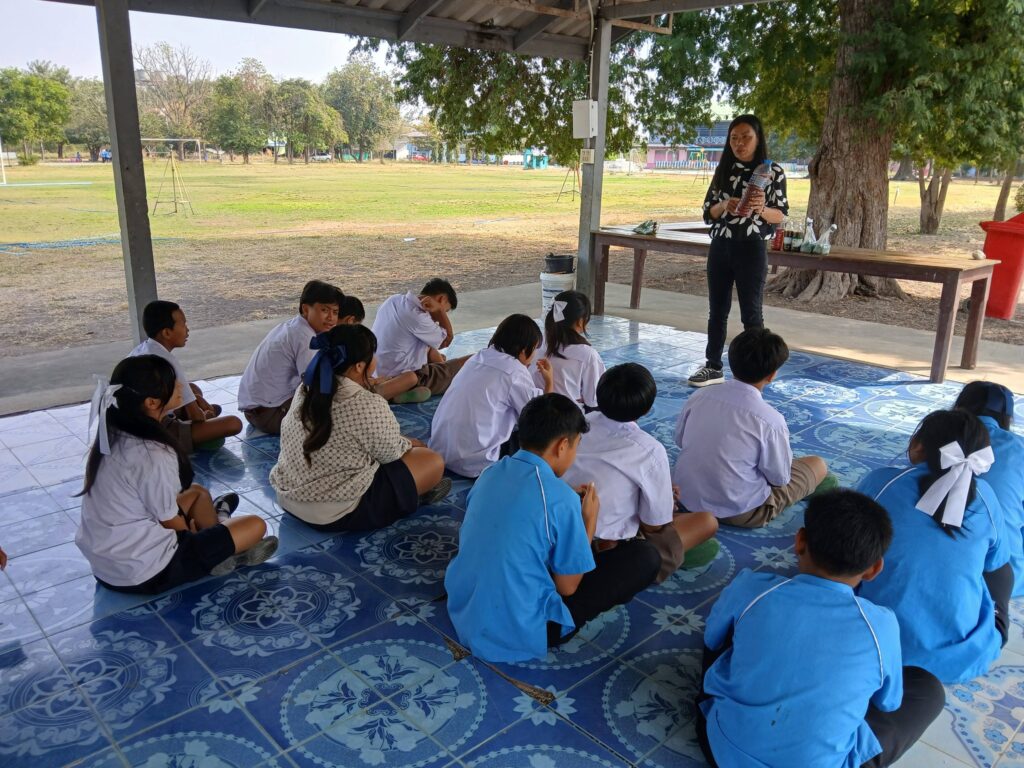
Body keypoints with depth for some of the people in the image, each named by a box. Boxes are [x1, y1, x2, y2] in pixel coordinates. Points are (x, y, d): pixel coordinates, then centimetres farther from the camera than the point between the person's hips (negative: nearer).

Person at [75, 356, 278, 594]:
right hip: (146, 573, -9)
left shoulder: (112, 436, -3)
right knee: (255, 526, -3)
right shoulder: (153, 455, -28)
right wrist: (192, 534, 8)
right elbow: (171, 523, -13)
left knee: (197, 492, 25)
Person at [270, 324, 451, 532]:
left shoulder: (306, 390, -1)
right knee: (433, 461, 0)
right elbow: (390, 453, -7)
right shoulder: (369, 406, -24)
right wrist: (409, 444, 14)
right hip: (338, 514, -8)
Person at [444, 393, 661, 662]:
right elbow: (567, 587, -10)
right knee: (645, 556, -2)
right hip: (520, 633, -7)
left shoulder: (491, 474, 0)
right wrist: (589, 520, 1)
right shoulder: (560, 498, -21)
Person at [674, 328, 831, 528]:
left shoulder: (699, 397, -9)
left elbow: (679, 440, 7)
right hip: (738, 511, -5)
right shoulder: (770, 420, -23)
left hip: (686, 497, 6)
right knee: (818, 464, 13)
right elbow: (780, 478, -11)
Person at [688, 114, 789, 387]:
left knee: (750, 313, 1)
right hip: (720, 247, 4)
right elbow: (708, 212, 7)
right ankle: (713, 367, 19)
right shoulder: (724, 170, 8)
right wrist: (724, 206, -15)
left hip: (751, 249, -4)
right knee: (717, 309, 9)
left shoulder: (773, 171, -3)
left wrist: (761, 209, -24)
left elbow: (782, 215, -3)